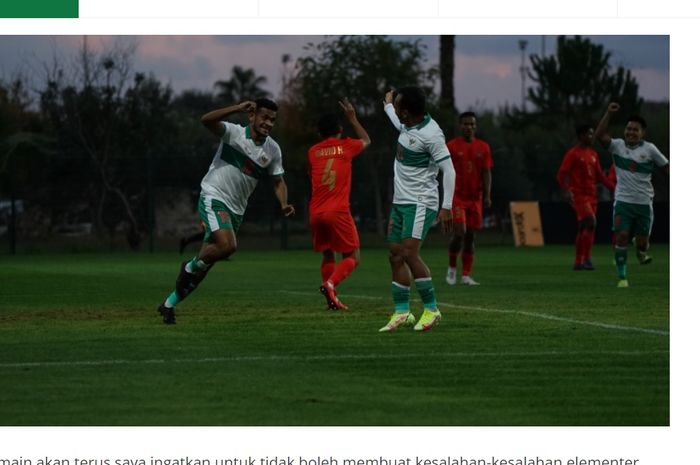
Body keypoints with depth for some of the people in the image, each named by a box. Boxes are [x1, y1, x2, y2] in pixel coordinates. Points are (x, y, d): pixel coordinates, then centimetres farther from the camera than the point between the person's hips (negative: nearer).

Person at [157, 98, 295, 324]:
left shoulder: (273, 150, 5)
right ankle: (190, 267, -1)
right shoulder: (234, 133, -11)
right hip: (213, 198, -6)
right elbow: (206, 120, -28)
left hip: (236, 210, 6)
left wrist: (284, 204, -3)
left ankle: (169, 304, 21)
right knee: (227, 246, -30)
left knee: (204, 266, 7)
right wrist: (237, 109, -39)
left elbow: (278, 181, 15)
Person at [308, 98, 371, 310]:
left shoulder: (313, 152, 12)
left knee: (328, 255, 20)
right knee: (352, 257, 4)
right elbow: (366, 140, 28)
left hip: (315, 213, 4)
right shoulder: (346, 146, 4)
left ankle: (332, 298, 5)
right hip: (338, 212, -4)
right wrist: (352, 118, 35)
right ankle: (331, 283, -23)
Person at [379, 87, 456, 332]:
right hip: (400, 201, 9)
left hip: (420, 203, -9)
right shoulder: (407, 125, 6)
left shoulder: (430, 134, -20)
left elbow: (448, 170, -19)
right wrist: (387, 105, 50)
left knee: (409, 254, -17)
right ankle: (401, 312, 12)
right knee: (395, 256, 7)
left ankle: (431, 309, -8)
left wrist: (447, 207, -23)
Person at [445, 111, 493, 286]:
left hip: (475, 198, 3)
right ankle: (451, 266, 6)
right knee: (460, 232, -16)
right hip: (457, 197, -3)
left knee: (470, 235, 4)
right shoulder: (452, 146, -1)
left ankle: (466, 276, 7)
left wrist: (487, 196, -3)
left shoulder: (483, 147, 8)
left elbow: (486, 173, 7)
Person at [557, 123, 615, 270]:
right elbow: (561, 174, -11)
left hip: (591, 196, 8)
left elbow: (599, 175, 22)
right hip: (578, 195, -8)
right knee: (591, 222, -21)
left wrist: (613, 187, 14)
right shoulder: (573, 154, -6)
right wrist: (567, 191, -26)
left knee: (583, 229, 8)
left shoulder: (593, 154, 16)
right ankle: (587, 259, -19)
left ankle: (578, 262, 13)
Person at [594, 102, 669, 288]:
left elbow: (666, 166, 7)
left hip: (644, 203, 0)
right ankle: (622, 277, -1)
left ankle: (641, 250, 42)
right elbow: (600, 135, -17)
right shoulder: (618, 146, -2)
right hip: (623, 201, 0)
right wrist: (609, 114, -23)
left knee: (642, 241, 3)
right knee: (621, 237, -11)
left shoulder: (649, 149, -1)